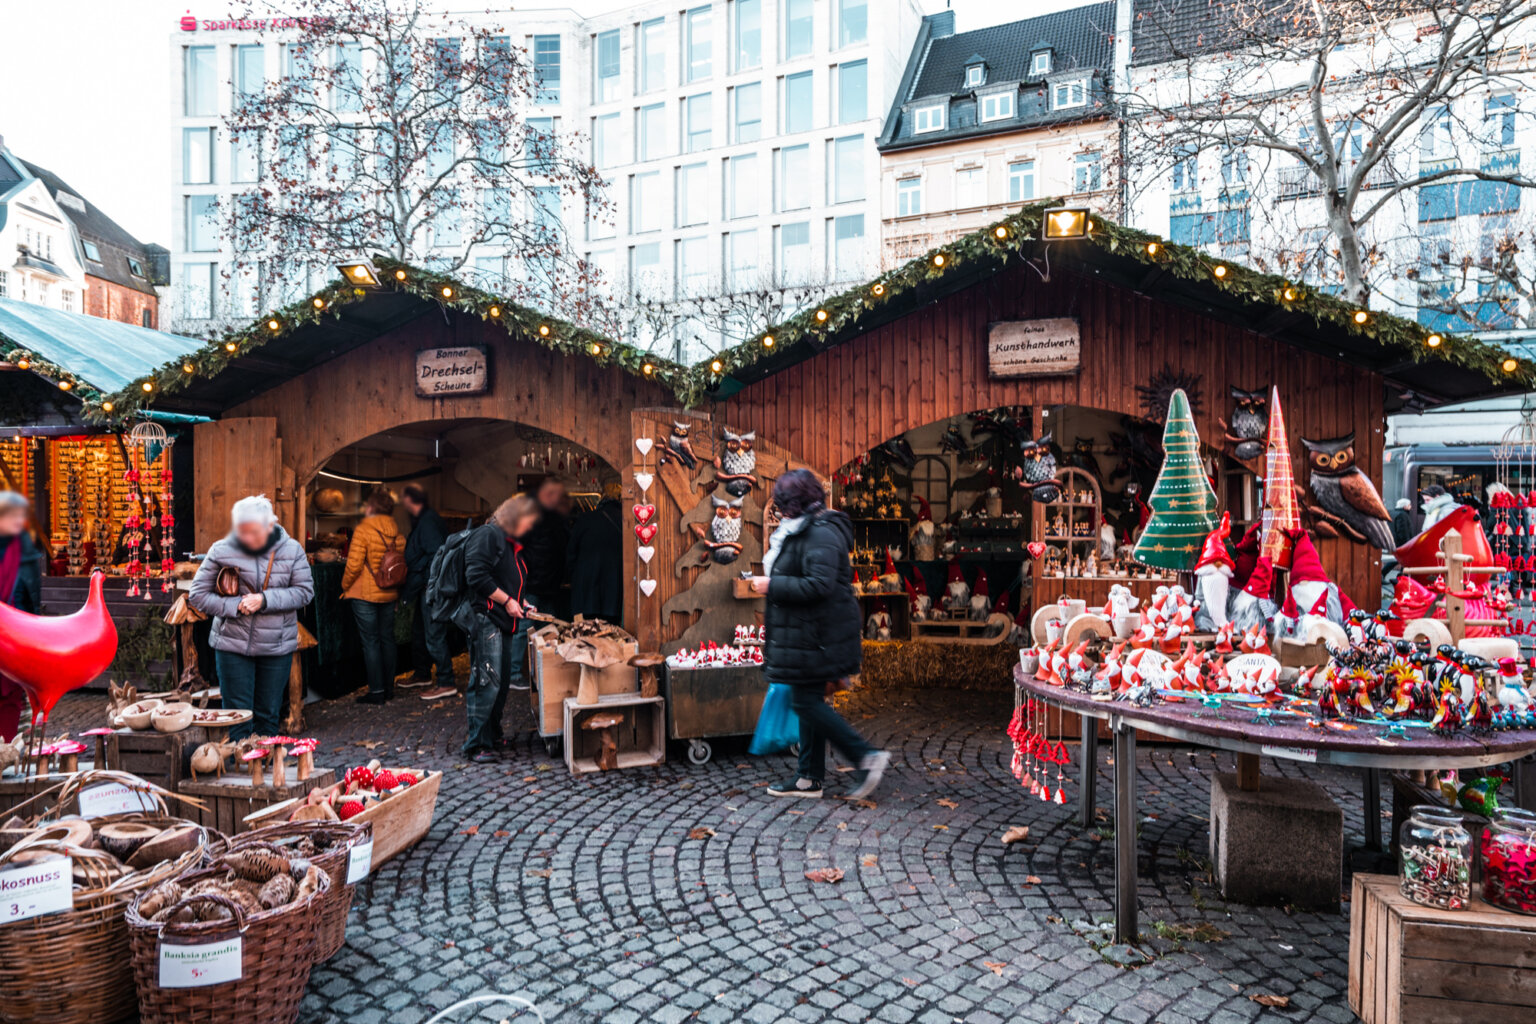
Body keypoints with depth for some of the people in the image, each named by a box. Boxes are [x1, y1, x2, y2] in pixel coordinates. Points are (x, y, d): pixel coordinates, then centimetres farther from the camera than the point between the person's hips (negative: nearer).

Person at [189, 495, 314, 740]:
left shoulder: (291, 549, -3)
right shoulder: (221, 551, -5)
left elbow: (305, 591, -4)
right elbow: (197, 595, 0)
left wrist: (265, 600, -17)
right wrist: (234, 606, -14)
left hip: (277, 646, 1)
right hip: (232, 644, -1)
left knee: (268, 715, 11)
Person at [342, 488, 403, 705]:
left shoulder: (363, 529, -14)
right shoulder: (396, 532, 3)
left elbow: (354, 564, -18)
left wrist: (345, 586, -3)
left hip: (365, 594, -6)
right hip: (389, 594, 6)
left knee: (370, 641, 0)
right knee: (387, 639, 13)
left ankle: (376, 691, 2)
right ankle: (389, 687, 21)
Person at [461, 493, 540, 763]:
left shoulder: (512, 544, 22)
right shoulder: (487, 535, -10)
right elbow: (477, 576, -19)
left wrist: (522, 602, 14)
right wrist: (507, 601, -15)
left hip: (505, 622, 10)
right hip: (486, 620, -10)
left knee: (502, 681, 13)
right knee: (487, 682, -10)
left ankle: (492, 733, 26)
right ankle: (477, 744, -3)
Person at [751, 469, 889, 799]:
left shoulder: (821, 535, -18)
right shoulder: (802, 531, 15)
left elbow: (819, 585, -27)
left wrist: (772, 585, -20)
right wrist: (772, 582, 13)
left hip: (819, 634, -11)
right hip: (808, 633, 11)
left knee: (807, 702, -7)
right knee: (809, 701, 13)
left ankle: (866, 756, -2)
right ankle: (810, 778, 22)